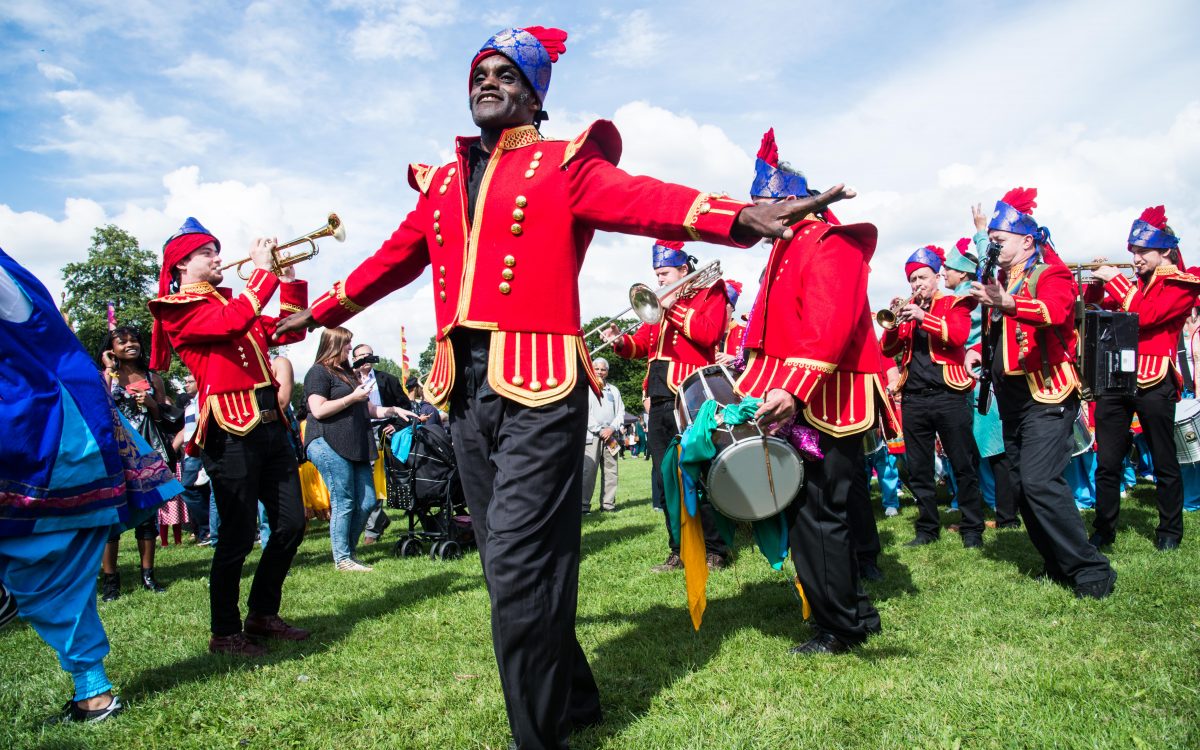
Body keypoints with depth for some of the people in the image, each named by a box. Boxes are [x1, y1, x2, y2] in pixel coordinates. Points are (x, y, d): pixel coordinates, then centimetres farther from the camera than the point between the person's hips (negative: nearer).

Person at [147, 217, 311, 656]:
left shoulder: (230, 301, 23)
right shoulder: (177, 308, 0)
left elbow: (289, 331, 22)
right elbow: (231, 322, -19)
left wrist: (289, 277, 14)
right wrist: (263, 271, -11)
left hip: (269, 424, 8)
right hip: (230, 432, -8)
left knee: (291, 524, 9)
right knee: (239, 535, -3)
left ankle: (262, 615, 25)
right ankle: (225, 632, 13)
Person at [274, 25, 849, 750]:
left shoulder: (565, 166, 4)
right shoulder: (443, 182, 21)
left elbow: (644, 199, -12)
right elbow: (395, 258, 31)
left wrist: (740, 216, -30)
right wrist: (319, 312, 39)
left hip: (538, 388, -6)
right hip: (465, 388, 6)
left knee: (518, 564, -10)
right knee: (508, 561, 12)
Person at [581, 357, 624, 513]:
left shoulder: (614, 390, 18)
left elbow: (621, 412, 13)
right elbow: (584, 413, -3)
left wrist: (612, 428, -3)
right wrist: (600, 431, -8)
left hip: (611, 436, 4)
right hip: (591, 436, -4)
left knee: (611, 470, 2)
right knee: (588, 470, -10)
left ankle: (608, 503, 8)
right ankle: (584, 504, -10)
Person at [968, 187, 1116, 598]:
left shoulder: (1050, 275, -7)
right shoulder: (1001, 281, 15)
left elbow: (1055, 312, -30)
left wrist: (1009, 303, -46)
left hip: (1046, 396, -8)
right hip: (1012, 396, 8)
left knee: (1040, 482, -17)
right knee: (1025, 486, 9)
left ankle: (1091, 570, -6)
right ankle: (1060, 568, 19)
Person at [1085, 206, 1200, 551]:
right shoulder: (1132, 286, 17)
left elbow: (1145, 316, -17)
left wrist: (1115, 280, -11)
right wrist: (1097, 284, 0)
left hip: (1154, 384, -5)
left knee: (1165, 463, 7)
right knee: (1107, 463, 4)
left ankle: (1170, 531, 21)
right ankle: (1104, 529, 13)